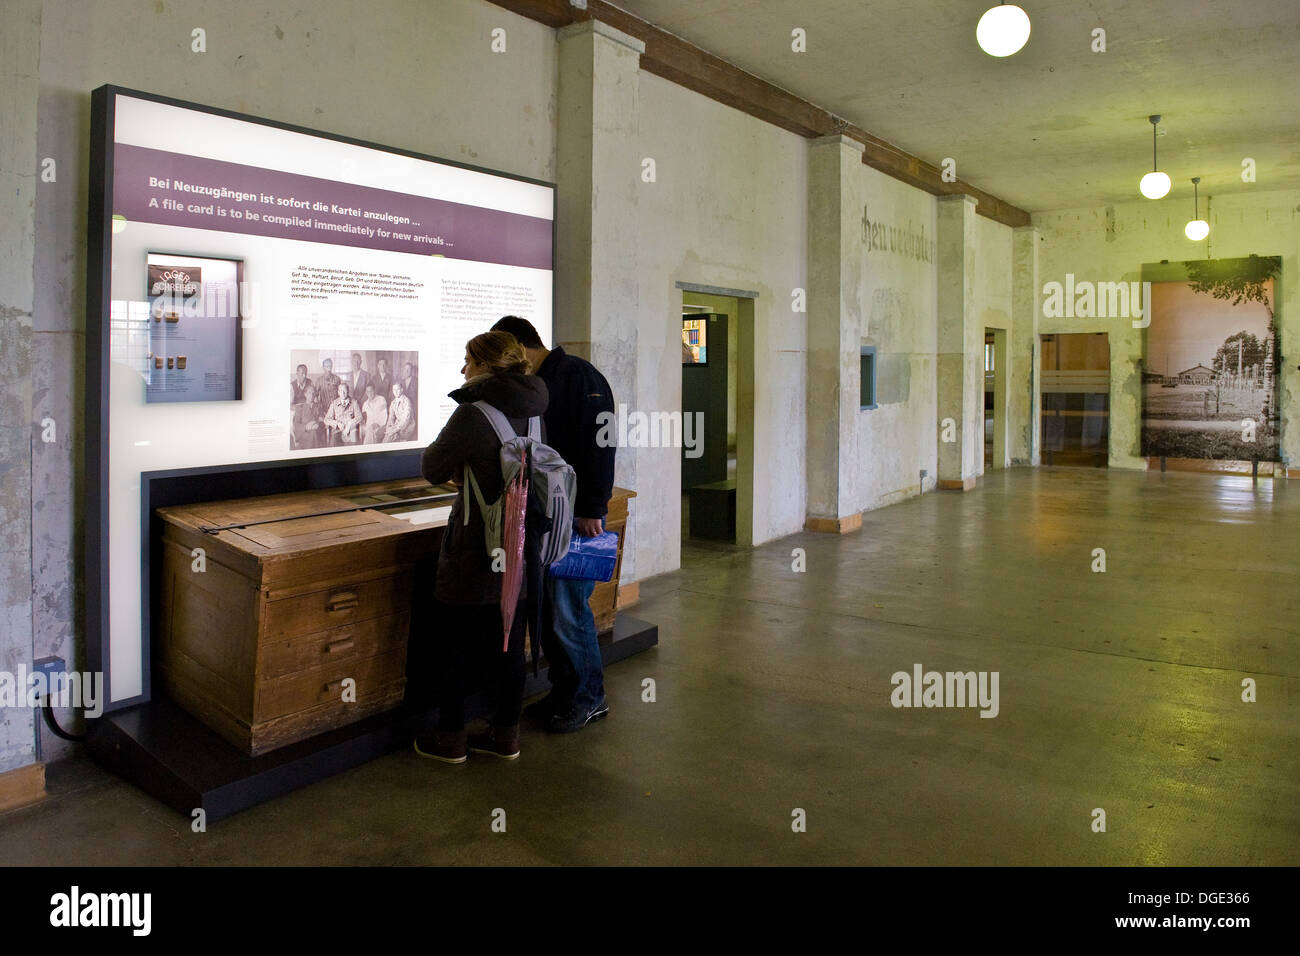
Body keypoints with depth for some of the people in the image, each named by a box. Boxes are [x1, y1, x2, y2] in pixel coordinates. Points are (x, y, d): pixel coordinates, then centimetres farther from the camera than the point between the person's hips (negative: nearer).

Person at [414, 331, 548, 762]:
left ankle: (451, 738, 19)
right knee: (509, 642, 14)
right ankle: (506, 734, 24)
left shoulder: (474, 414, -17)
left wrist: (437, 447, 14)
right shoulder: (532, 410, 4)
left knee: (456, 644, 8)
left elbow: (433, 469, -7)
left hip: (475, 550, -7)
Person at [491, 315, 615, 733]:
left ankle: (589, 698, 11)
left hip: (576, 515, -9)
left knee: (568, 609, -5)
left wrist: (591, 509, -20)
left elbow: (599, 444, -18)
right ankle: (563, 691, 25)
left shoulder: (578, 376, -11)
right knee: (547, 607, 11)